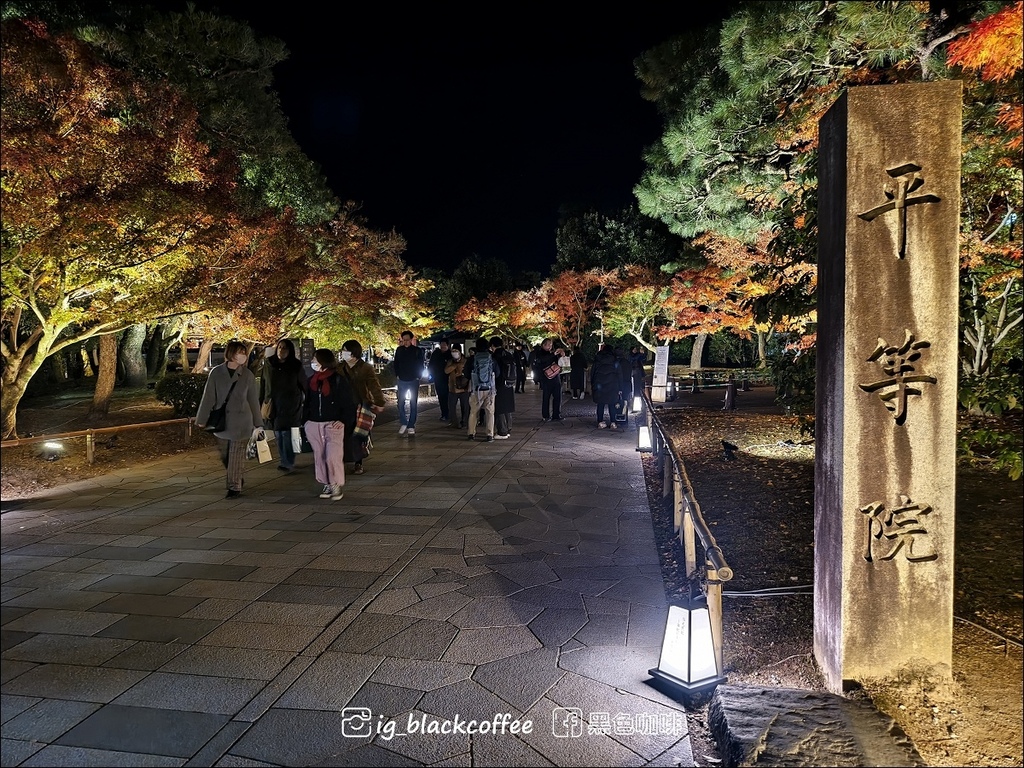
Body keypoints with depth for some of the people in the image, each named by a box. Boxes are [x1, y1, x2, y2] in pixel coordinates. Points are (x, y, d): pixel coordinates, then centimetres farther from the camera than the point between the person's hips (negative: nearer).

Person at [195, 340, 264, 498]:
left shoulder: (247, 375, -1)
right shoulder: (216, 372, -2)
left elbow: (254, 400, 4)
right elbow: (208, 397, -1)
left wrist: (258, 424, 5)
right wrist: (202, 420, -2)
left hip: (241, 422, -1)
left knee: (236, 456, -2)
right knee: (224, 455, 11)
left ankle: (235, 486, 8)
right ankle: (237, 478, 34)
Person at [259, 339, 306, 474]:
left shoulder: (296, 366, -2)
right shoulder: (268, 364, 4)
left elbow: (304, 385, 0)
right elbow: (263, 384, 6)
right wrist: (261, 402, 4)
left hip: (291, 407, -3)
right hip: (273, 406, 3)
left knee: (287, 434, -7)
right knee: (278, 435, 8)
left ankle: (287, 463, -2)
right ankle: (284, 461, 18)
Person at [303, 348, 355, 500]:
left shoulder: (339, 380, -5)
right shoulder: (312, 380, 11)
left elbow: (349, 403, -3)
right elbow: (307, 402, 18)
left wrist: (344, 420, -12)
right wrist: (306, 419, 8)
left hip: (333, 424, -6)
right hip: (314, 425, 6)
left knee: (333, 456, -13)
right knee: (319, 456, 8)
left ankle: (337, 486, -1)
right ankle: (327, 484, 19)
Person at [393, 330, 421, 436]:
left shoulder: (417, 351, -5)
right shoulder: (399, 350, 2)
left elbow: (421, 365, -1)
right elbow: (396, 363, 10)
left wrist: (418, 377, -7)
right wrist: (397, 375, 2)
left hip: (414, 381, -2)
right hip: (402, 380, 2)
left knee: (413, 404, 2)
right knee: (401, 403, 0)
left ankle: (411, 426, 8)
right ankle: (403, 423, 13)